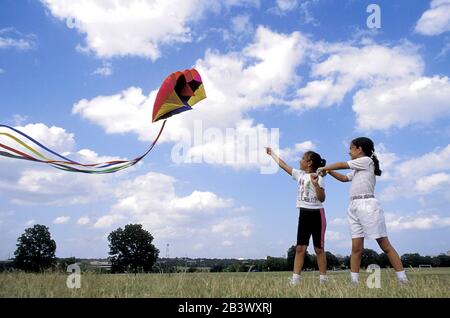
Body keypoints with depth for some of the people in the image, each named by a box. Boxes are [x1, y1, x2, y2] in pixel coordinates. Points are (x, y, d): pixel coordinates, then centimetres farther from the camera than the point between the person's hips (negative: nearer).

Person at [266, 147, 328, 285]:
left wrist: (315, 184, -28)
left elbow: (322, 199, -14)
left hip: (316, 214, -5)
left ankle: (323, 279, 11)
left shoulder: (318, 178, -8)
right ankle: (295, 279, 0)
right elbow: (283, 165, 17)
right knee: (300, 248, 1)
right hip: (303, 214, 5)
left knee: (319, 249, 1)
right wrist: (272, 153, 24)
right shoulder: (299, 174, 9)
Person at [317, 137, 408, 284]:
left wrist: (323, 168, 14)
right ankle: (354, 281, 0)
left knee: (385, 245, -8)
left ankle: (403, 280, -5)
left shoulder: (366, 160, -1)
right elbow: (344, 178, 32)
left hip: (367, 205, -8)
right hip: (354, 207, 8)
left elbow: (341, 165, 2)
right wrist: (328, 171, 21)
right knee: (356, 247, 1)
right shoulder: (357, 170, 24)